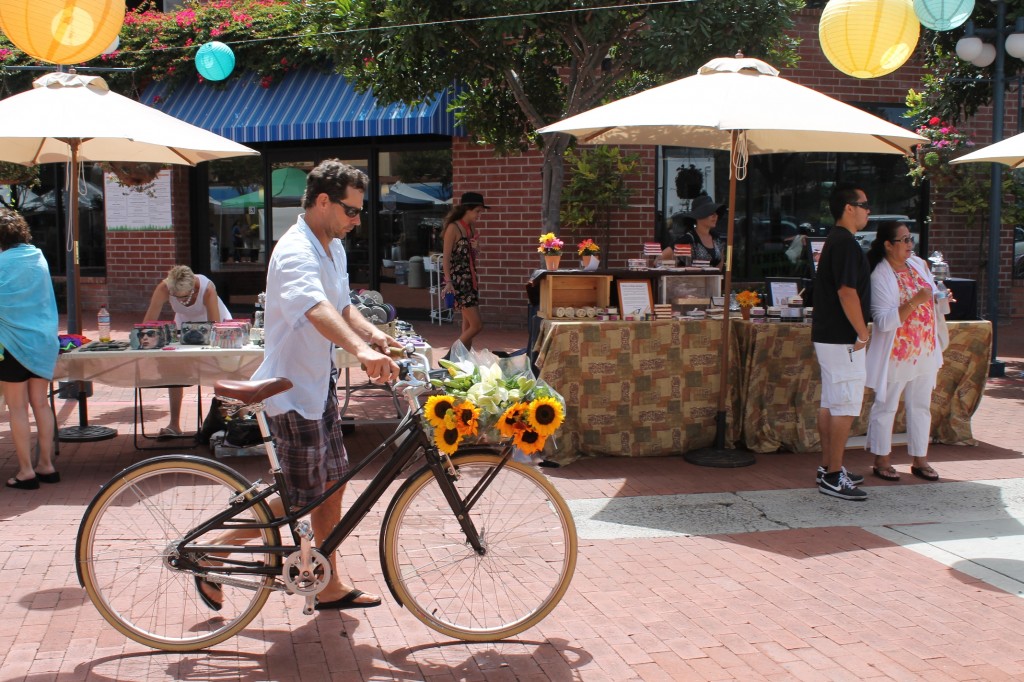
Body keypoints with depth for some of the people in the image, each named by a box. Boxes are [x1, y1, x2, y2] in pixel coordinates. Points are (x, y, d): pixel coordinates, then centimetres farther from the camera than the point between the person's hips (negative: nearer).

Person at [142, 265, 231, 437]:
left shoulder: (207, 289, -38)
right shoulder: (163, 289, -31)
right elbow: (149, 321, -33)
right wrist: (143, 338, -49)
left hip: (215, 323, -2)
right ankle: (174, 424, -4)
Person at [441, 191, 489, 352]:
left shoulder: (472, 229, 14)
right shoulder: (453, 228, -9)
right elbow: (446, 258, -14)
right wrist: (448, 282, -22)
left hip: (470, 281, 8)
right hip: (458, 281, -8)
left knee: (468, 327, 7)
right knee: (477, 325, -12)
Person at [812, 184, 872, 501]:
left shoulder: (834, 240, 16)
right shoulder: (846, 243, -17)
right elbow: (847, 292, -23)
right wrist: (863, 332, -15)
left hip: (827, 336, 11)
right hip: (843, 339, -11)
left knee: (830, 404, 14)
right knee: (845, 408, -6)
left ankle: (827, 468, 22)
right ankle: (834, 476, -3)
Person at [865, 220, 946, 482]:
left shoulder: (918, 264, 6)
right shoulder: (880, 276, -16)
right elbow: (884, 321, -23)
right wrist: (914, 302, -30)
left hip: (925, 352, 7)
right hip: (897, 354, -7)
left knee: (921, 406, 12)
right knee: (886, 406, 4)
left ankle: (920, 460, 22)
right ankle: (881, 461, 15)